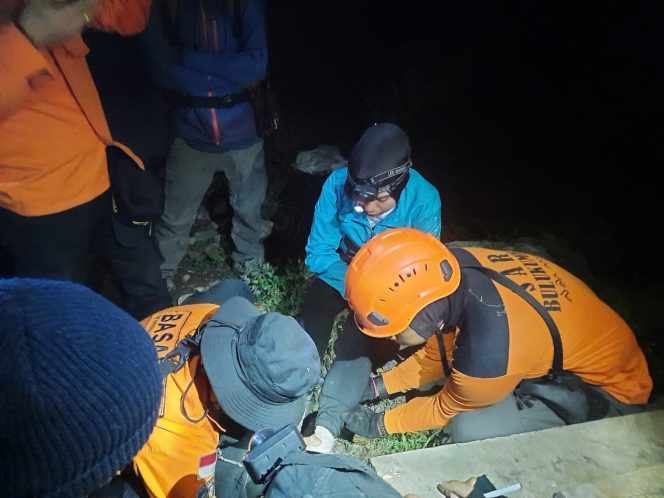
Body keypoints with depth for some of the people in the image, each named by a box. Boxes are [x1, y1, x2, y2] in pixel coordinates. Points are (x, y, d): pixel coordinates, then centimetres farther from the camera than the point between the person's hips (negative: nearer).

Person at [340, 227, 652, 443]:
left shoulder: (487, 353, -40)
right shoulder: (454, 266, -21)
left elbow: (446, 408, -14)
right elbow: (439, 353, -1)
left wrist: (381, 424, 0)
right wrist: (379, 386, 3)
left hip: (609, 386, -6)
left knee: (470, 430, -22)